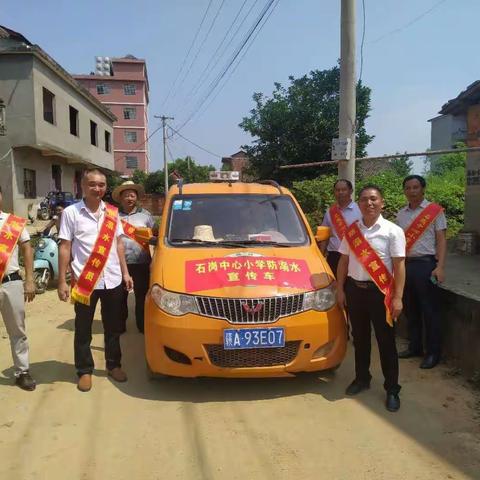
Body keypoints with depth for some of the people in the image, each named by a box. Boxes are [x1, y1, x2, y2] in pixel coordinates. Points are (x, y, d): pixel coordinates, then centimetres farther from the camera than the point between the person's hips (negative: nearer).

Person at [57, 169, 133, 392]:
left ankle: (113, 365, 30)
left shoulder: (112, 212, 7)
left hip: (113, 280, 3)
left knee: (113, 327, 14)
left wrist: (125, 273, 10)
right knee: (83, 329, 9)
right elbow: (65, 248, -4)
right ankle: (84, 371, 23)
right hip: (84, 281, -3)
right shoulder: (71, 212, -4)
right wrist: (62, 281, -7)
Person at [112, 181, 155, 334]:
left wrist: (149, 236, -9)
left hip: (141, 262, 0)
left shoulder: (145, 214, 8)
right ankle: (120, 324, 24)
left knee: (142, 295, 5)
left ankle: (142, 325, 19)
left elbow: (155, 234, 12)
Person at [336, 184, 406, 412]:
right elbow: (343, 260, 10)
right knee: (359, 337, 17)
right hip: (354, 289, 4)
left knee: (386, 341, 4)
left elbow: (399, 265, -9)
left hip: (380, 291, -4)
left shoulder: (392, 231, -6)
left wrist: (397, 298, -13)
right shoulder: (351, 230, 6)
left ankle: (392, 389, 18)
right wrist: (340, 289, 6)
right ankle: (361, 378, 35)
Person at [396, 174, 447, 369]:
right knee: (410, 309, 13)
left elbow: (441, 240, -6)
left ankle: (433, 352, 10)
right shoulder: (401, 214, 13)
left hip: (425, 265, -5)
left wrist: (440, 267, -15)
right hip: (405, 265, 6)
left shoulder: (435, 211, -3)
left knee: (429, 310, -1)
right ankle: (414, 347, 27)